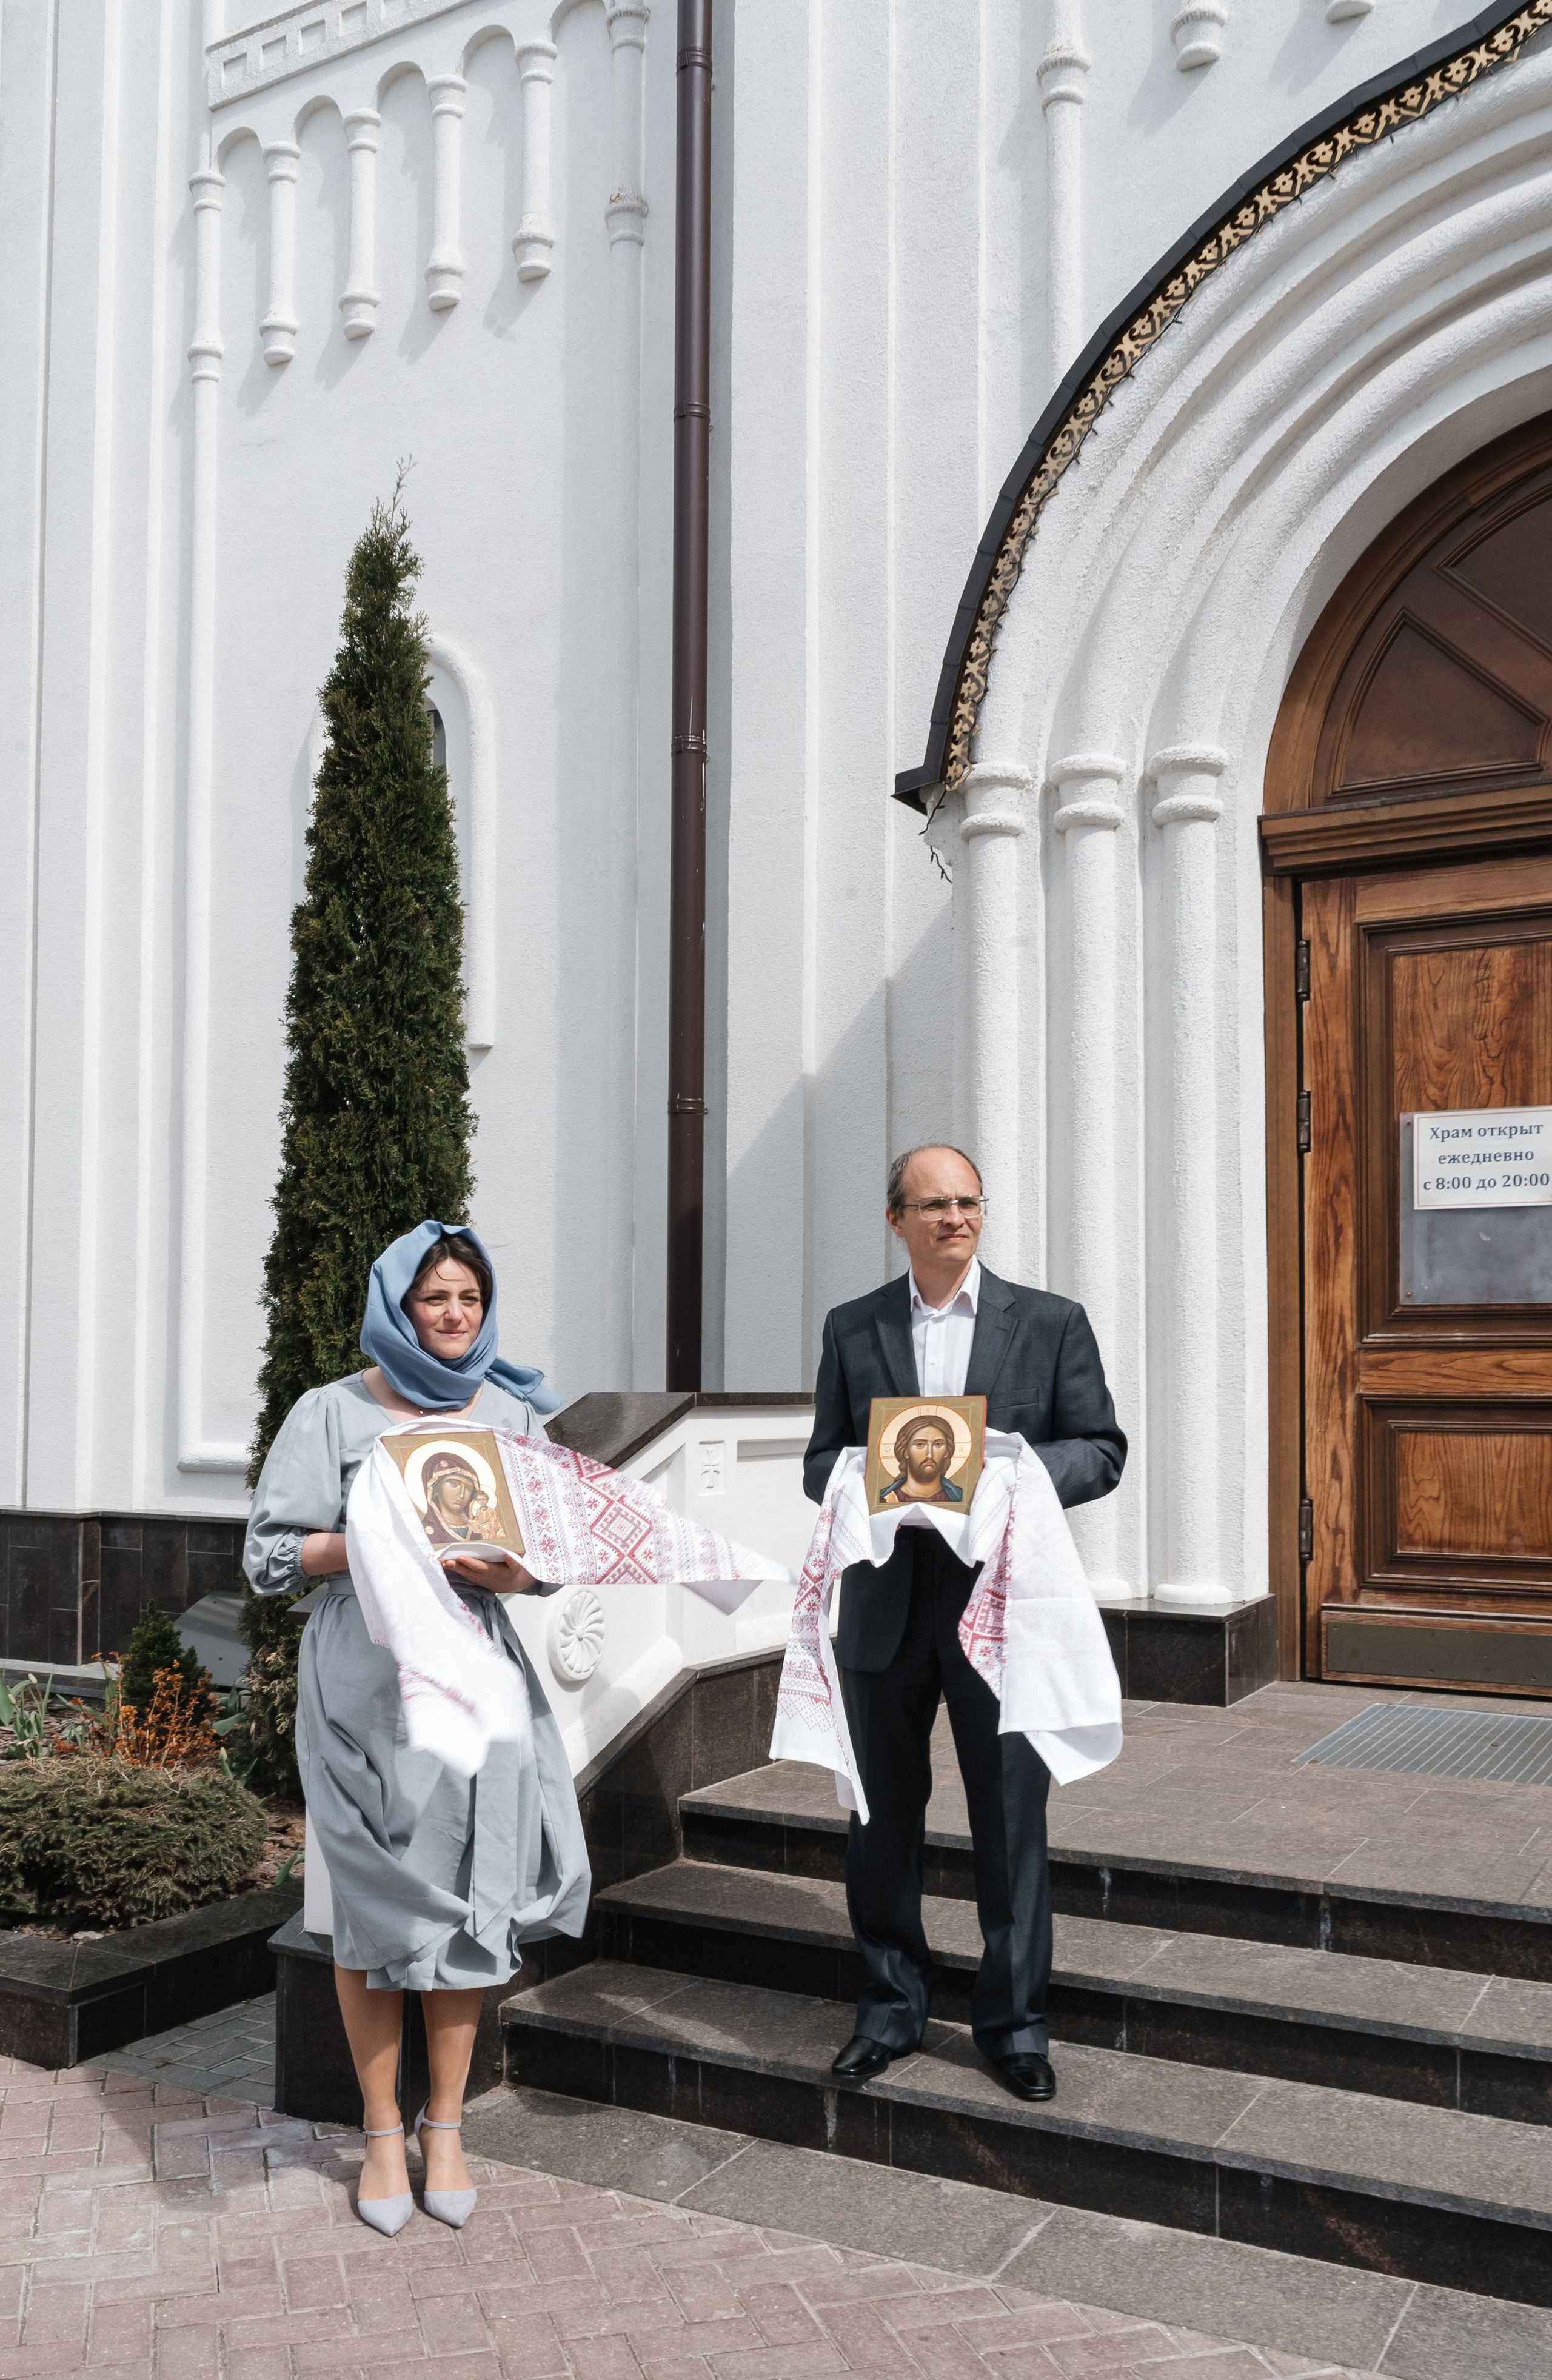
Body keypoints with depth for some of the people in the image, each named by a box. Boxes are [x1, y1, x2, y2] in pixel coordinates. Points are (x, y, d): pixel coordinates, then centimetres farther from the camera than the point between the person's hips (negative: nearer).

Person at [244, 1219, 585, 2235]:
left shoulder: (510, 1411, 9)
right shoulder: (335, 1413, 1)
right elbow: (273, 1555, -3)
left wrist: (507, 1569, -11)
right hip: (367, 1680, -2)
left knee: (468, 1896, 3)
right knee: (374, 1901, 2)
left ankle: (445, 2127, 18)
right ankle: (383, 2133, 17)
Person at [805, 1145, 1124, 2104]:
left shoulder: (1052, 1323, 2)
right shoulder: (852, 1329, 7)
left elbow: (1103, 1450, 0)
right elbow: (822, 1459, 9)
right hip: (886, 1602, 2)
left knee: (1013, 1819, 5)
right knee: (884, 1816, 11)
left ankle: (1015, 2022, 22)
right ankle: (892, 2007, 29)